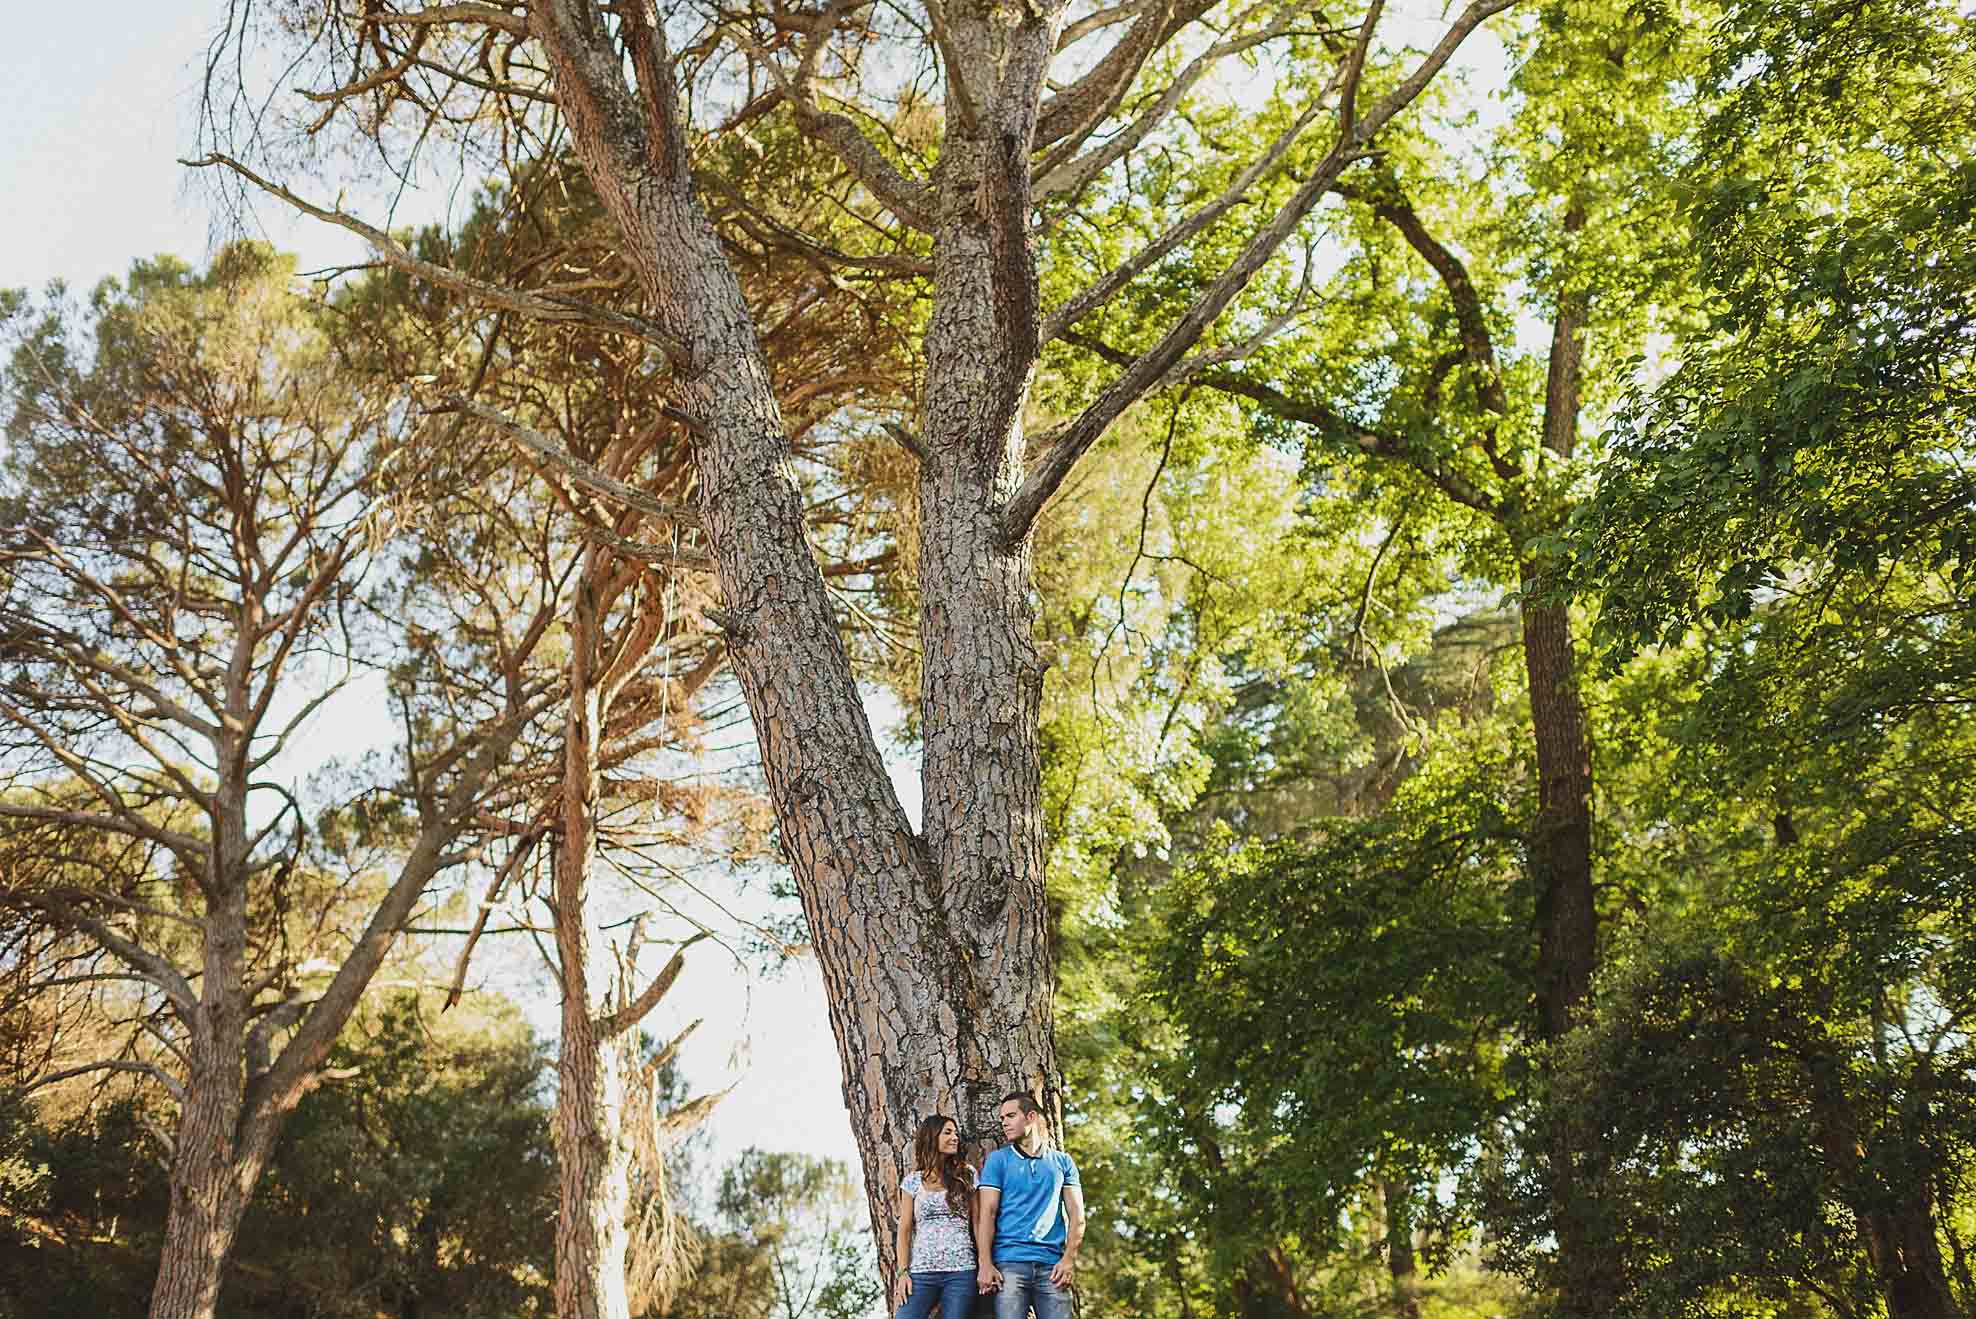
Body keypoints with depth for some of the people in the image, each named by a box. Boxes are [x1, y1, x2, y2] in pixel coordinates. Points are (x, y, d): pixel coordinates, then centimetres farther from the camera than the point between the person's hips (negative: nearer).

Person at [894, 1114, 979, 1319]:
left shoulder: (967, 1175, 9)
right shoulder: (912, 1181, 8)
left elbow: (977, 1222, 7)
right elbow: (905, 1230, 7)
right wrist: (903, 1271, -3)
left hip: (961, 1272, 0)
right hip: (922, 1271, 0)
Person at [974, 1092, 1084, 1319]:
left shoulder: (1062, 1161, 14)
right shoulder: (997, 1160, 10)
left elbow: (1076, 1214, 10)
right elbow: (987, 1213, 2)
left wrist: (1069, 1259, -4)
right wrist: (985, 1264, -9)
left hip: (1052, 1265, 1)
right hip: (1009, 1264, -1)